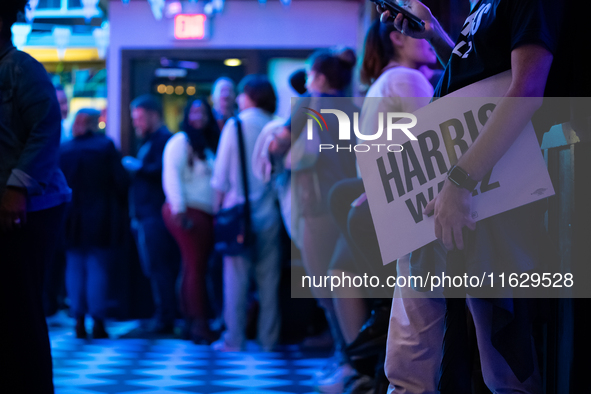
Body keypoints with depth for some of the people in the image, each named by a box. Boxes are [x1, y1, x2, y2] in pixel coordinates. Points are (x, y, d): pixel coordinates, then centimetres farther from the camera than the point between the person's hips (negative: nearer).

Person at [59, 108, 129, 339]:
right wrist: (119, 203, 8)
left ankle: (79, 321, 8)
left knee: (74, 268, 10)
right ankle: (98, 321, -1)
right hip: (101, 221, -2)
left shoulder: (63, 150, 0)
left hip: (72, 221, 2)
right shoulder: (106, 146, -7)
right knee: (99, 268, 2)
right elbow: (121, 181, -7)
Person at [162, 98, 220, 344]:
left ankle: (192, 322, 11)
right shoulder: (181, 142, -3)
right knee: (196, 266, -10)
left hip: (206, 214, 7)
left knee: (194, 268, 8)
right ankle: (199, 324, -9)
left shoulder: (210, 146, 20)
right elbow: (171, 176, -12)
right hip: (189, 212, -7)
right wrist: (179, 210, -19)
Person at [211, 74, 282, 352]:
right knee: (269, 277, 6)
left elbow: (222, 172, -3)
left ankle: (234, 338, 1)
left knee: (236, 276, 1)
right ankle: (268, 338, 6)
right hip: (268, 212, 3)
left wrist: (217, 203, 6)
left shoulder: (235, 125, -4)